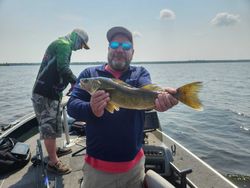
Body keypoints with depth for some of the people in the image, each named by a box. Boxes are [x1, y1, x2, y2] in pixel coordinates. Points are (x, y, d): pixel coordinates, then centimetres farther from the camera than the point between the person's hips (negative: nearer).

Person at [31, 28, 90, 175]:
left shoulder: (61, 44, 22)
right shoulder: (64, 44, -10)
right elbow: (63, 68, -23)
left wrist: (72, 84, 14)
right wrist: (76, 82, -11)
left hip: (51, 92, 11)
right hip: (45, 93, -11)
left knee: (52, 124, 20)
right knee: (50, 127, -4)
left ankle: (54, 150, 36)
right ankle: (53, 162, 6)